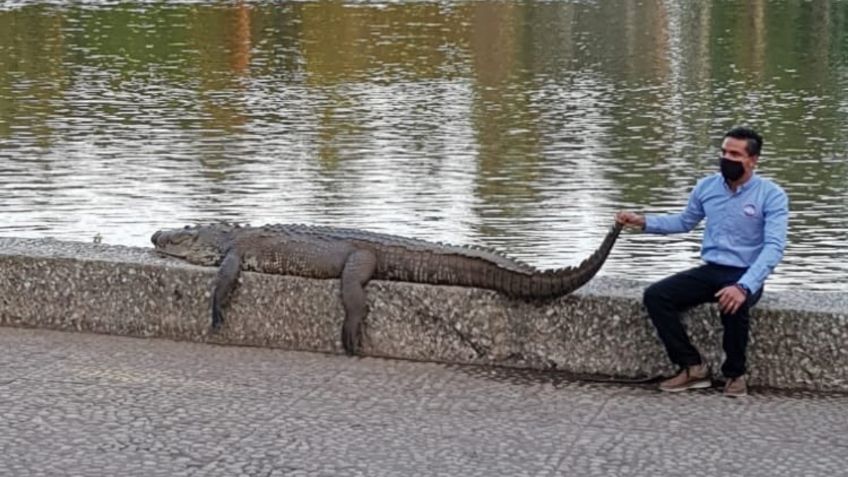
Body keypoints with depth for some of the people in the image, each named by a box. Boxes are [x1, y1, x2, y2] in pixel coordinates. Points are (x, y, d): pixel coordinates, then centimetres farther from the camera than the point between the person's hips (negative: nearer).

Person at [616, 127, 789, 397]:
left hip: (745, 275, -5)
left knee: (734, 305, -38)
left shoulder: (771, 195, -12)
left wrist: (743, 286, -36)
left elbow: (774, 247, -22)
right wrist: (643, 222, 7)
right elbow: (684, 222, 23)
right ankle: (692, 367, -9)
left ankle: (735, 373, -11)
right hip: (710, 271, 5)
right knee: (655, 296, -16)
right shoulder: (706, 187, 5)